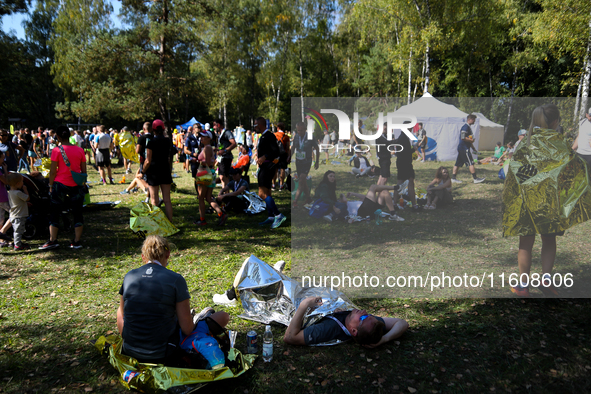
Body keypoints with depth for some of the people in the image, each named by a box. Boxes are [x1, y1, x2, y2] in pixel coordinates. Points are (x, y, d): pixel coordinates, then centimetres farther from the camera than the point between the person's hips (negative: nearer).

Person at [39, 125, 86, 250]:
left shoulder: (57, 150, -7)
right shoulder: (80, 150, 2)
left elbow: (53, 171, -6)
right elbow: (84, 171, 6)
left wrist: (51, 185, 6)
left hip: (61, 184, -2)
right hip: (76, 185, 3)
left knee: (54, 213, 10)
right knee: (77, 213, 7)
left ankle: (53, 240, 8)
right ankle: (76, 241, 6)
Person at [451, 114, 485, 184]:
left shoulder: (468, 127, 20)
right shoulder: (465, 127, -13)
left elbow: (469, 138, 26)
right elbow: (463, 138, -23)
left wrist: (473, 149, 24)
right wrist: (471, 140, -11)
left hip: (461, 148, 10)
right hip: (464, 148, -10)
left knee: (458, 163, 8)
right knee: (470, 163, -7)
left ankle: (453, 178, 10)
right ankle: (475, 178, -4)